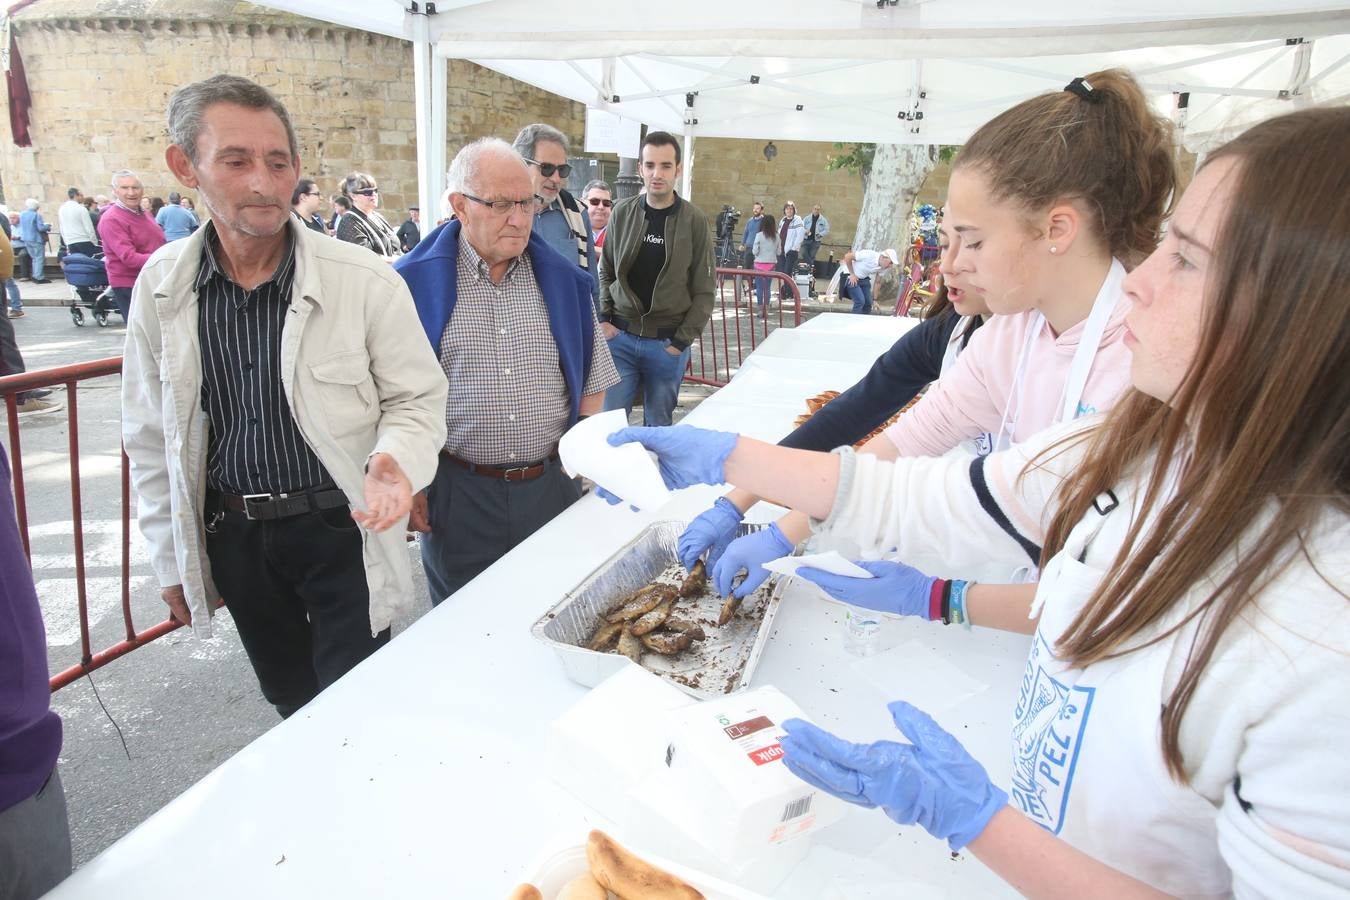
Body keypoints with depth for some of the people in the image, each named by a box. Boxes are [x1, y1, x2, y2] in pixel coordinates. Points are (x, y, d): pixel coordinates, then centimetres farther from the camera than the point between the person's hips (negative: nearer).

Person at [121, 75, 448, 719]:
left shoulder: (366, 281, -15)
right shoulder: (161, 284, -3)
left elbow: (416, 399, -6)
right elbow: (151, 436, 6)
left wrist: (395, 461, -28)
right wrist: (170, 558, 10)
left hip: (341, 528, -4)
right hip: (230, 537, 4)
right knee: (288, 700, 25)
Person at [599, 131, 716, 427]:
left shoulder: (694, 220, -3)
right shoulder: (622, 213, 3)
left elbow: (704, 290, -2)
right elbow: (605, 272, 11)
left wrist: (682, 341, -7)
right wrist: (602, 319, 0)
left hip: (667, 343, -1)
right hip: (620, 336, 1)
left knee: (659, 424, 10)